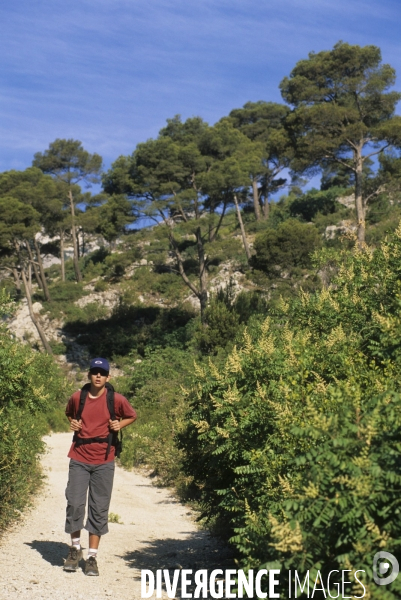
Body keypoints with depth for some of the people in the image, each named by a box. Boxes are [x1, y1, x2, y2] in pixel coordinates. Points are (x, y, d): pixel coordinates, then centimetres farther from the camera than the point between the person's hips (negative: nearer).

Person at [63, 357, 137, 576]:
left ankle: (92, 556, 14)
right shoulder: (77, 397, 0)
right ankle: (75, 548, 20)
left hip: (103, 461, -1)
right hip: (79, 459, 1)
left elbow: (131, 416, 13)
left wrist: (119, 425, -5)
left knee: (99, 509, 3)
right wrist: (72, 423, 1)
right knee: (74, 503, -3)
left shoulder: (117, 400, -4)